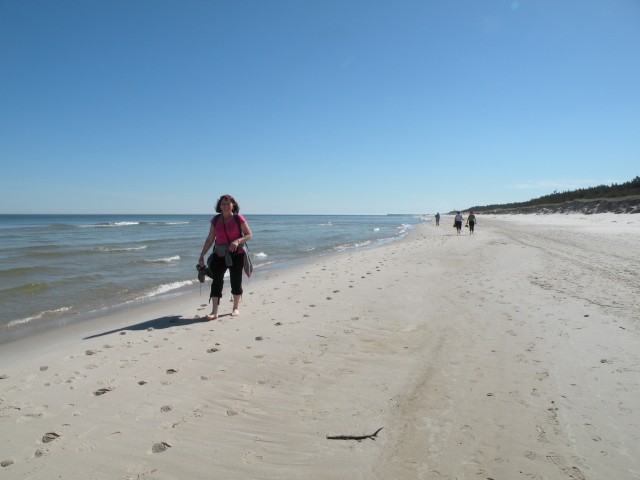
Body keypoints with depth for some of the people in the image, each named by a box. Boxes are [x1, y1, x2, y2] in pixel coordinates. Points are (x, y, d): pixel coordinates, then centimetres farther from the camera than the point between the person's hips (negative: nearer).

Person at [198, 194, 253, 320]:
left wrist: (238, 241, -23)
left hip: (236, 254, -2)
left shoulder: (238, 219, -7)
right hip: (219, 254, 3)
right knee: (216, 281, -5)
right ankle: (214, 312, -4)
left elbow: (249, 235, -4)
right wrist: (202, 255, 4)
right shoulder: (215, 220, 2)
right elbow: (210, 239, 7)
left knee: (236, 281, 8)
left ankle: (236, 308, 26)